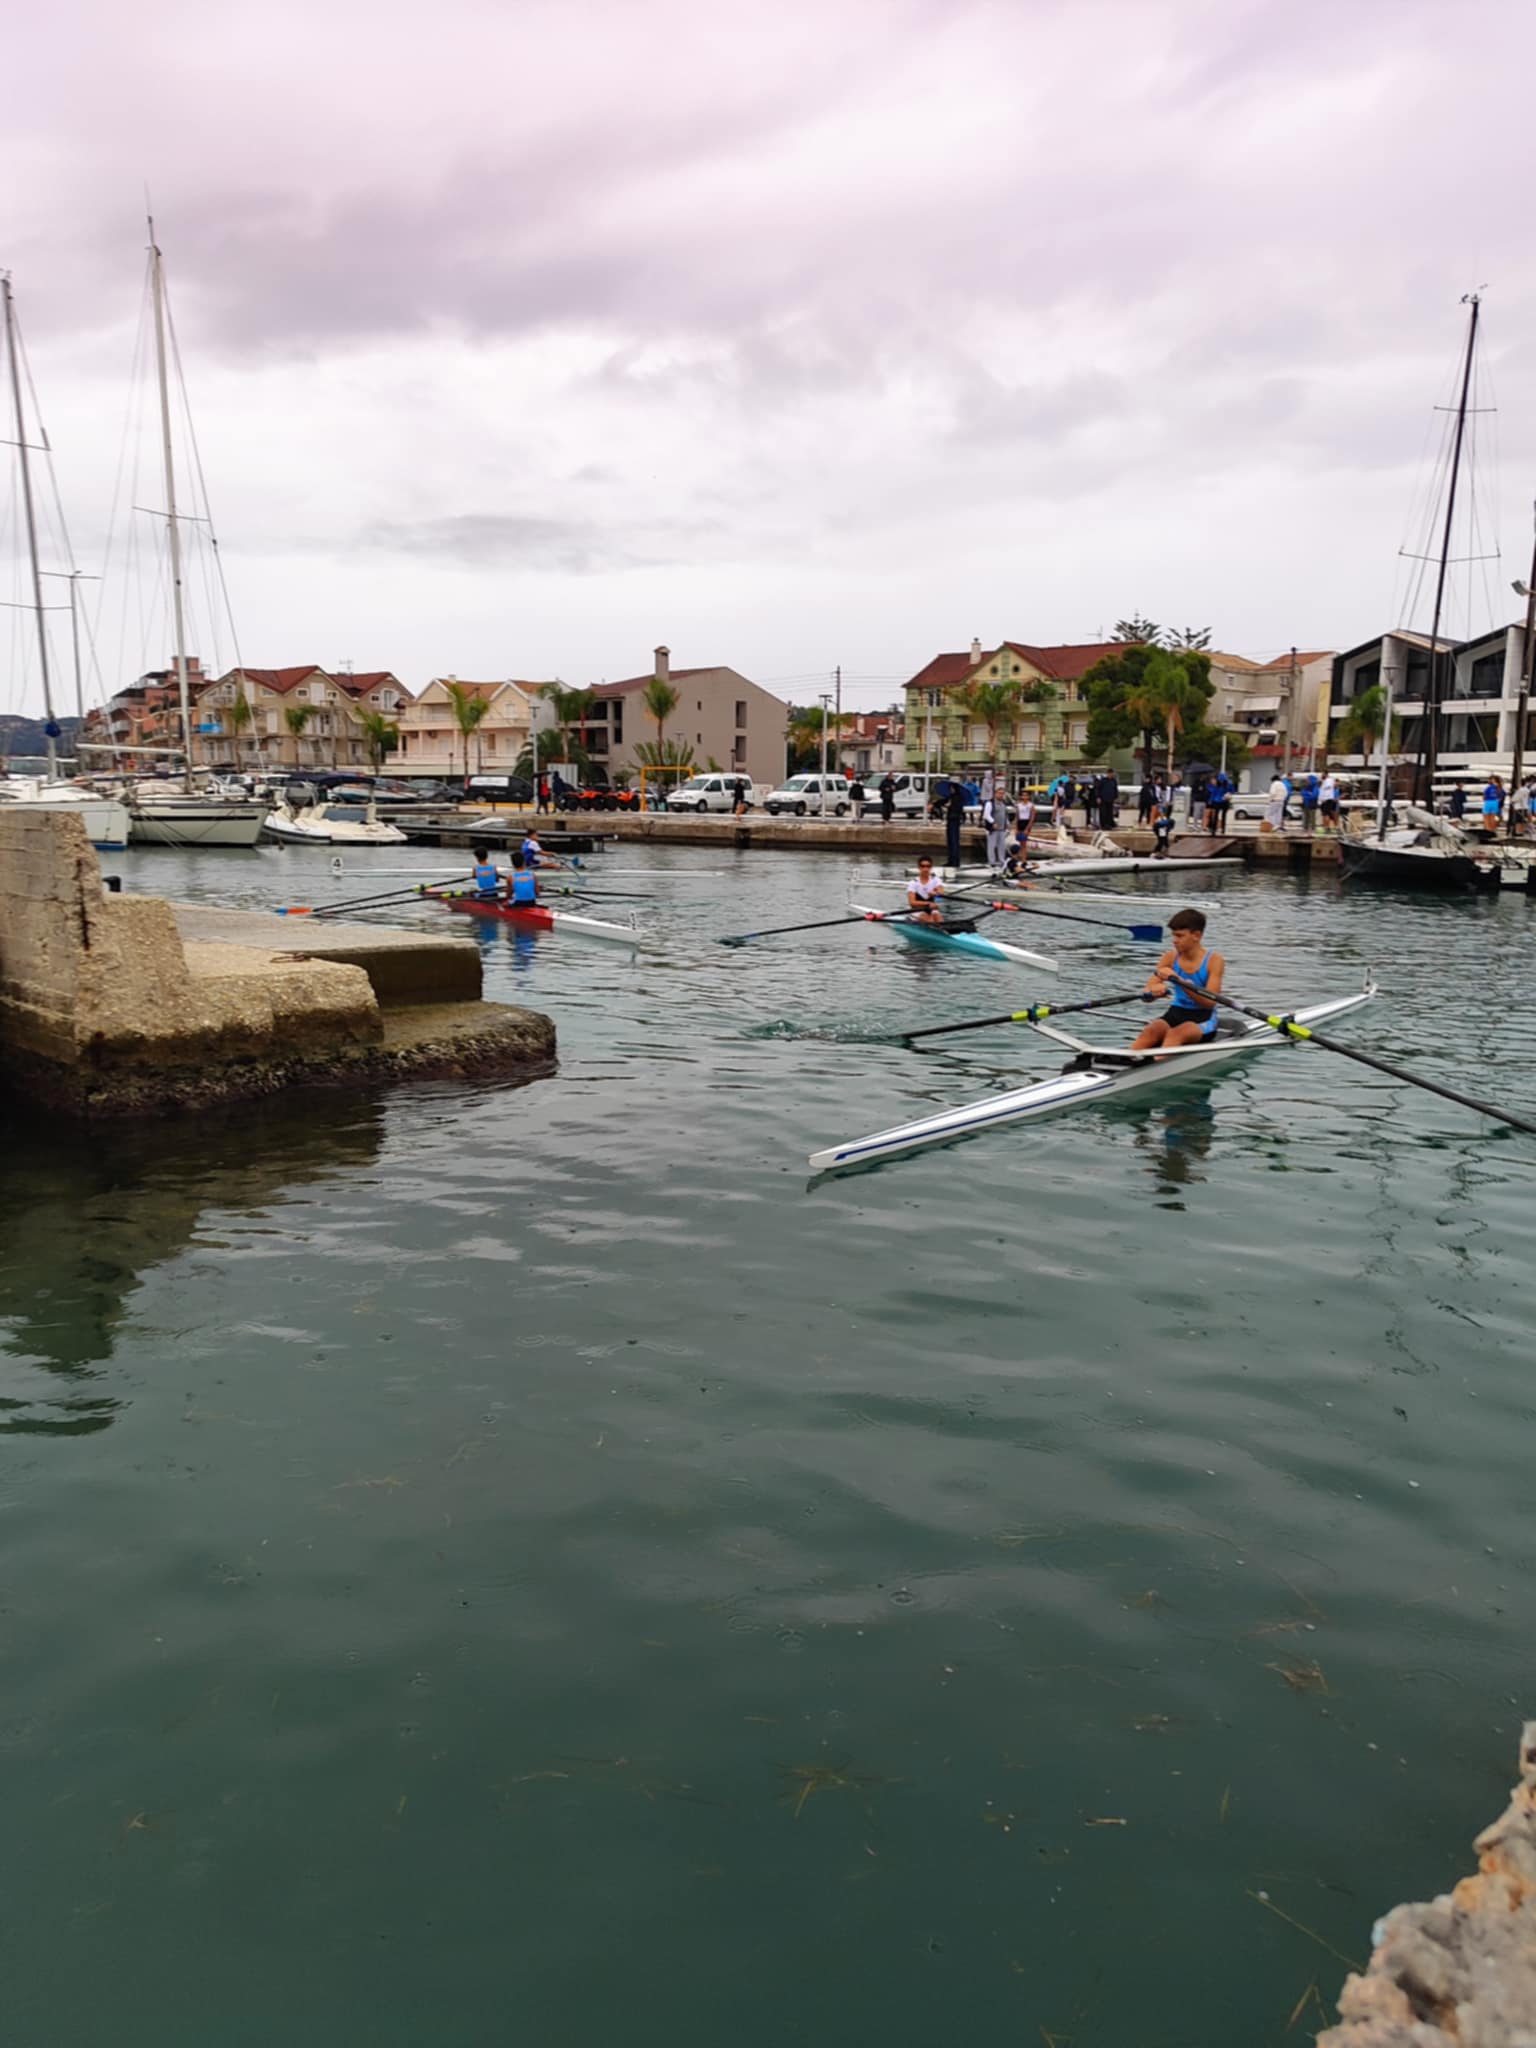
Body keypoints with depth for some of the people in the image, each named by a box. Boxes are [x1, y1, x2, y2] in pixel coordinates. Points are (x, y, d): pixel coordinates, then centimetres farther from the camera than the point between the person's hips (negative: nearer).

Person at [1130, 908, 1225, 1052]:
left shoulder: (1213, 961, -8)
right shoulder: (1171, 957, 3)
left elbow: (1209, 1002, -19)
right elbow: (1147, 994, -4)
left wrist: (1179, 981, -29)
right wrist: (1155, 990, -30)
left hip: (1203, 1020, -3)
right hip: (1176, 1013, 3)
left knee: (1175, 1034, -35)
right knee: (1151, 1030, -29)